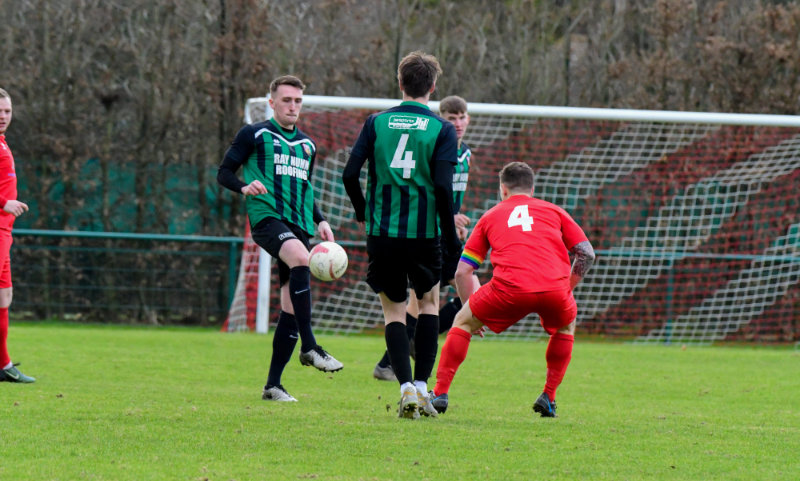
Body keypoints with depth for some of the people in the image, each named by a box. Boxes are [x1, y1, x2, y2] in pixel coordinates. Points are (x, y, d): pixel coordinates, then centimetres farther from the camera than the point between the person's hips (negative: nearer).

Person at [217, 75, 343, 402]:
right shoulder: (254, 135, 6)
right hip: (266, 216, -7)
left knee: (291, 307, 0)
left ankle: (273, 385, 7)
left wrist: (319, 220, 15)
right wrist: (244, 187, -18)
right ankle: (309, 347, -40)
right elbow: (224, 173, 4)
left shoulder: (307, 145, 23)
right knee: (300, 257, -37)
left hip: (298, 225, 7)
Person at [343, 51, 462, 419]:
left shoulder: (377, 122, 3)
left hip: (382, 232, 1)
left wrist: (362, 211, 18)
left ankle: (406, 387, -5)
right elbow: (443, 186, -11)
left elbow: (350, 174, -1)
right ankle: (422, 387, 11)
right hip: (424, 233, -1)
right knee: (429, 302, 19)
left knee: (393, 309, 10)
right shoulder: (442, 130, -2)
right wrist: (450, 237, -2)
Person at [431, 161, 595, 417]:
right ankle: (549, 398, 27)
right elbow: (587, 253, 19)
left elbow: (462, 272, 23)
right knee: (566, 327, 34)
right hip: (554, 287, 1)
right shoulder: (553, 211, 27)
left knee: (463, 322, 23)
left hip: (509, 290, -1)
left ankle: (440, 393, 14)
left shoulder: (491, 216, 27)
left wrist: (471, 308, 35)